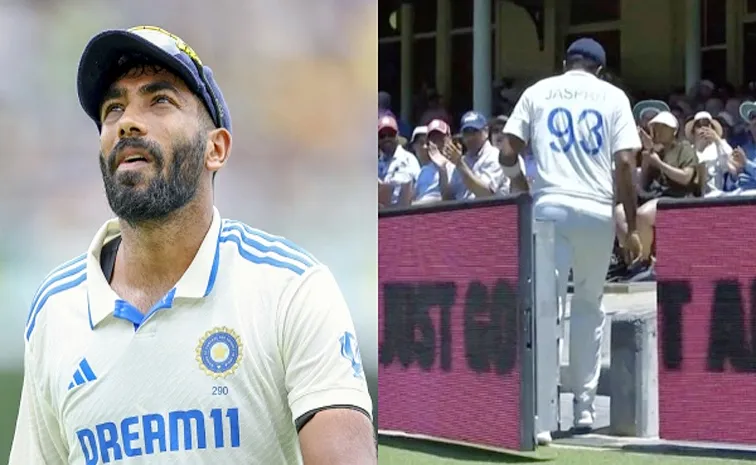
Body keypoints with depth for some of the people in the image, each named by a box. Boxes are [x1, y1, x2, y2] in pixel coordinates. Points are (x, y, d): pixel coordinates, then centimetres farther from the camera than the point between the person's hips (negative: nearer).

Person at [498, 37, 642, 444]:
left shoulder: (537, 92, 11)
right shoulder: (612, 96, 9)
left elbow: (507, 154, 3)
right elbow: (624, 163, -1)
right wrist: (632, 226, 3)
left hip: (549, 207, -1)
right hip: (597, 210, 1)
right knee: (589, 307, 16)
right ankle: (584, 407, 16)